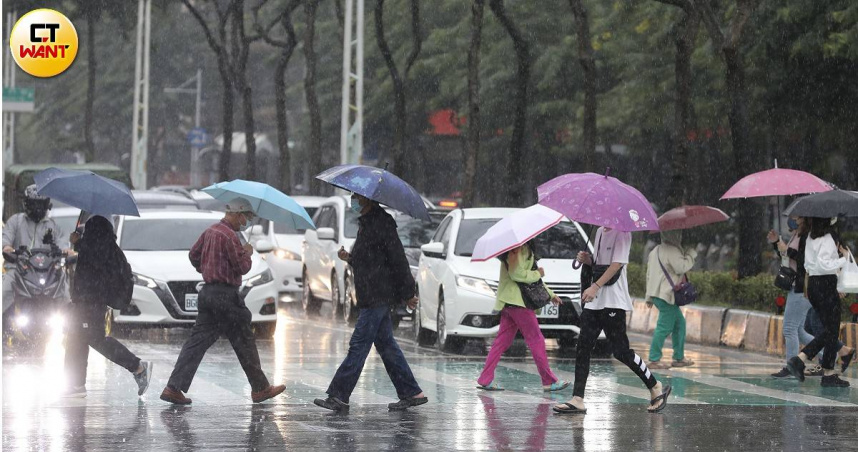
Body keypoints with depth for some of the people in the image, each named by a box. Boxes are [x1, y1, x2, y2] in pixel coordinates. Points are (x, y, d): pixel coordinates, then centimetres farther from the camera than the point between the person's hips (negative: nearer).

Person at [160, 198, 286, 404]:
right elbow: (242, 267, -15)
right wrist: (247, 253, 3)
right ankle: (260, 389, 12)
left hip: (208, 293, 9)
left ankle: (174, 388, -3)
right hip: (225, 295, -9)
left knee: (198, 341, 5)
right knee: (244, 342, 3)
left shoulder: (210, 231, 12)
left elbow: (193, 254, 22)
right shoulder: (229, 236, -17)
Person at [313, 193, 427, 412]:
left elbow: (398, 259, -16)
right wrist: (349, 258, 7)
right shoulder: (365, 223, 17)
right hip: (373, 298, 10)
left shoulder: (381, 223, -14)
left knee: (358, 346, -9)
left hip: (377, 298, -10)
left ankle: (338, 396, -9)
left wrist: (408, 293, -15)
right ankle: (412, 393, 14)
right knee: (386, 346, 11)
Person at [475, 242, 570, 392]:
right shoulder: (518, 249, -13)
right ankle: (549, 381, 0)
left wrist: (550, 294, 26)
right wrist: (538, 274, -7)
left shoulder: (525, 249, 20)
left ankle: (485, 380, 5)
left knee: (503, 341, 8)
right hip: (517, 300, -10)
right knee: (536, 340, -4)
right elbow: (517, 274, -22)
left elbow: (528, 274, 26)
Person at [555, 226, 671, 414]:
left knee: (620, 351, -7)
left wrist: (596, 286, -24)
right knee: (583, 347, -1)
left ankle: (656, 388, 9)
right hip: (594, 300, 8)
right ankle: (577, 400, -1)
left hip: (614, 301, -8)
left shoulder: (621, 233, -8)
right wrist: (588, 260, 5)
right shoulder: (600, 232, 18)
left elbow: (617, 264, -17)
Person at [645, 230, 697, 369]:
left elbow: (649, 274, 21)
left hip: (656, 293, 10)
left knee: (679, 322, 17)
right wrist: (691, 255, -5)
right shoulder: (672, 251, -12)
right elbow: (681, 267, -23)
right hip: (667, 295, -10)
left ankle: (679, 357, 19)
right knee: (664, 327, -9)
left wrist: (649, 297, 25)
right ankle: (654, 360, -11)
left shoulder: (655, 251, 18)